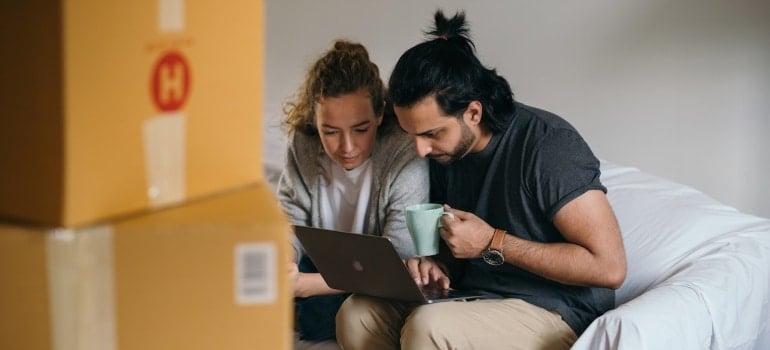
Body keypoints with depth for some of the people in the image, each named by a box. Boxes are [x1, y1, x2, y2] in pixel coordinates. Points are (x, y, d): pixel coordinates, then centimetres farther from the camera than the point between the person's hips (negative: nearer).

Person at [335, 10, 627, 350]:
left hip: (555, 314, -7)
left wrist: (493, 243, -19)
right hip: (474, 302, 7)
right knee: (356, 314, -12)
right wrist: (438, 266, -5)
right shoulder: (443, 152, 5)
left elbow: (609, 266, -22)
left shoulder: (547, 146, -18)